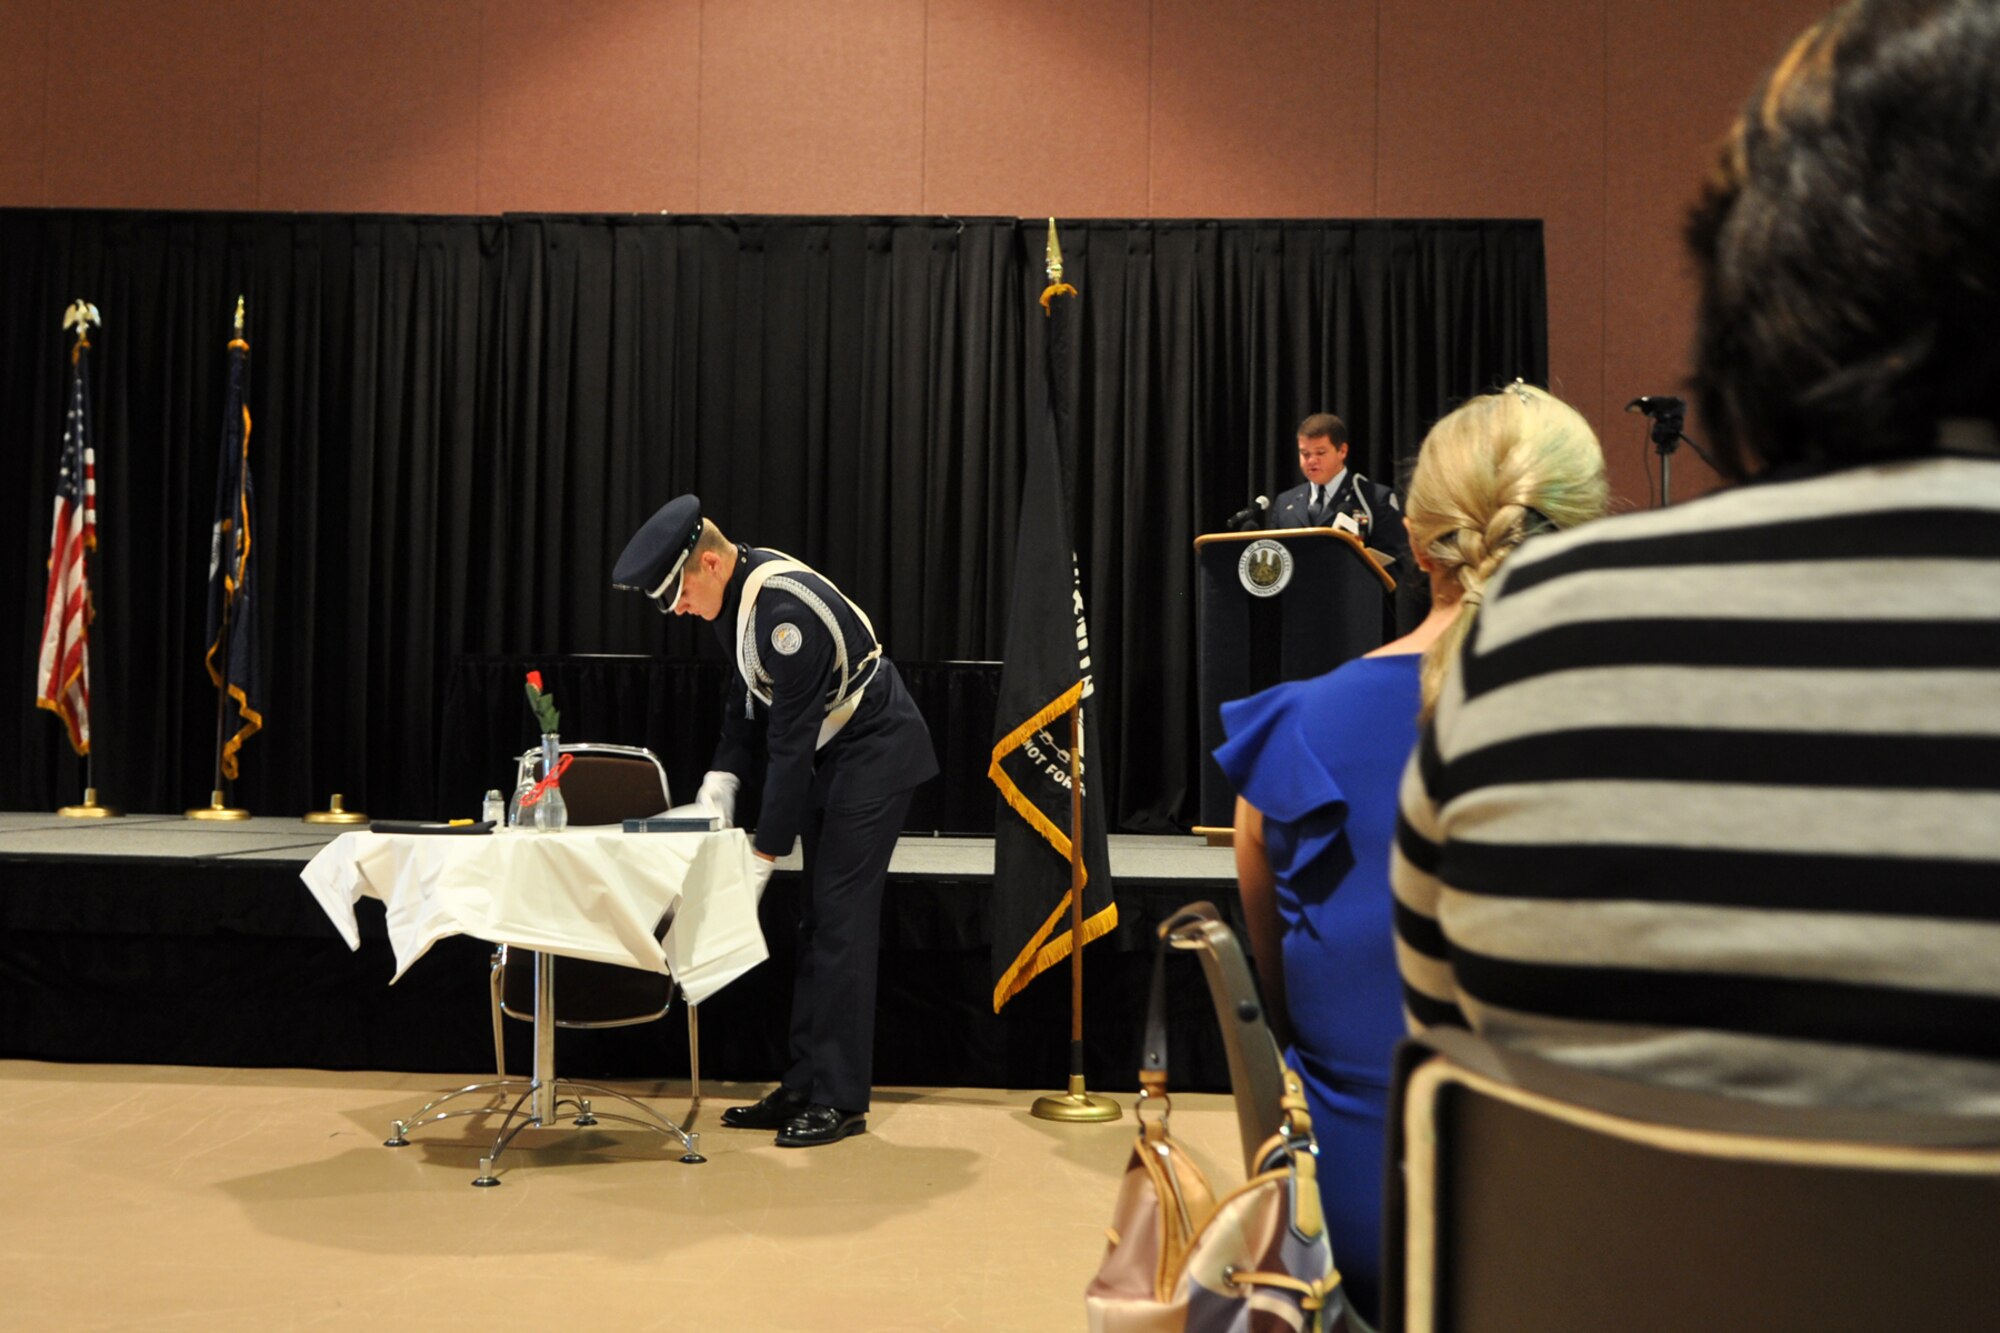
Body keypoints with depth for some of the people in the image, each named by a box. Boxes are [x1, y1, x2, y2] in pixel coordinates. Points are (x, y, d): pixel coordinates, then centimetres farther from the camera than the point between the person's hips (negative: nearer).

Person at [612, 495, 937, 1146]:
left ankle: (841, 1098, -3)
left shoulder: (784, 611, -30)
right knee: (818, 921, 9)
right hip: (829, 753, 10)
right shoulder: (735, 589, -1)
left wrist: (764, 856, -25)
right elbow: (748, 691, 11)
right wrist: (723, 775, -3)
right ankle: (804, 1086, 15)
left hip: (874, 751, -10)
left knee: (840, 921, -10)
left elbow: (790, 741, -29)